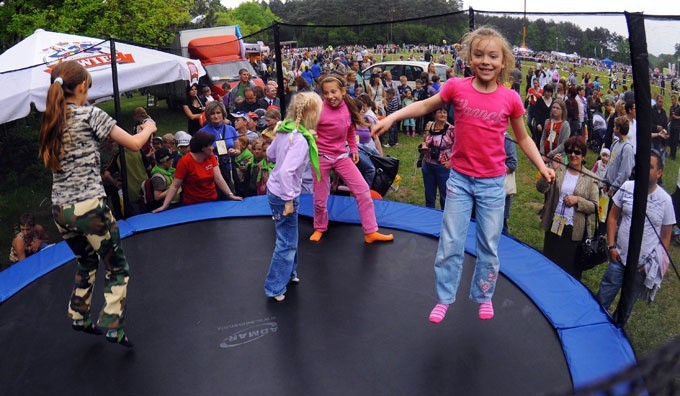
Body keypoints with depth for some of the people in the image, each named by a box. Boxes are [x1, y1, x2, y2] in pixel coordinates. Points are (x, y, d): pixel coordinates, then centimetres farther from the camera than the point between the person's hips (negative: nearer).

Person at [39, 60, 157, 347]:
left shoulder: (50, 122, 9)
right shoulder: (90, 114, -9)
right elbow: (134, 144, -7)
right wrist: (149, 128, 14)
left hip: (60, 210, 7)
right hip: (90, 206, -7)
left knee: (87, 263, 28)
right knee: (117, 268, 8)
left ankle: (79, 318, 36)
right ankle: (112, 326, 2)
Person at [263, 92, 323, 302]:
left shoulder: (285, 130, 0)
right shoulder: (301, 140, -25)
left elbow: (270, 154, 13)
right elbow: (286, 171, -31)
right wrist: (288, 200, -24)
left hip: (273, 189, 9)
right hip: (283, 195, -9)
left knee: (289, 237, 24)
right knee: (287, 243, 4)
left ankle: (289, 273, 41)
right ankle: (275, 288, 14)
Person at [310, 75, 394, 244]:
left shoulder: (348, 107, -4)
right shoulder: (319, 110, -19)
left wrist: (354, 149, 13)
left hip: (341, 155, 4)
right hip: (321, 157, -4)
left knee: (363, 190, -3)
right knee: (320, 198, 6)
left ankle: (370, 232, 6)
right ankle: (319, 228, 35)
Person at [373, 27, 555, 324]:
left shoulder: (510, 99, -6)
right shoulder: (457, 88, -8)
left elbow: (523, 138, 7)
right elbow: (425, 106, 6)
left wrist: (542, 166, 1)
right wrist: (391, 118, -4)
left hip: (492, 183, 1)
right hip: (460, 179, 0)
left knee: (489, 245, 12)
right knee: (450, 243, 5)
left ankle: (483, 296, 33)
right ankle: (444, 299, 22)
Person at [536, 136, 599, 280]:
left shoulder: (590, 179, 0)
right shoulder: (558, 171, 3)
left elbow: (595, 206, -1)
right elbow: (541, 188, -11)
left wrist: (578, 200, -17)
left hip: (574, 230, -2)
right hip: (554, 226, 2)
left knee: (571, 268, 8)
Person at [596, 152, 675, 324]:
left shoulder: (665, 200, -7)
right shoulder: (627, 188, -4)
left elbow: (666, 236, 1)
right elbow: (613, 216, 4)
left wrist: (659, 263, 0)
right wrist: (611, 246, -1)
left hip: (645, 266, 0)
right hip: (619, 259, 1)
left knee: (627, 305, 15)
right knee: (602, 300, 5)